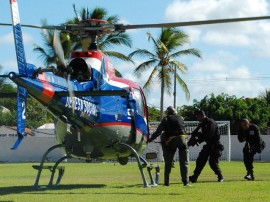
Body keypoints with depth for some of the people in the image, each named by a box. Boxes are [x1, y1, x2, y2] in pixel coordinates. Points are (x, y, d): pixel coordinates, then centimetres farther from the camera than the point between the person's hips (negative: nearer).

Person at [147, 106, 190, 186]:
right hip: (182, 139, 1)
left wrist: (150, 139, 11)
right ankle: (185, 181, -8)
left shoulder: (166, 119, 7)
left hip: (171, 141, -1)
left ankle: (166, 182, 8)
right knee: (184, 163, 2)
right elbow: (183, 128, 16)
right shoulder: (181, 118, 15)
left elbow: (158, 131, 4)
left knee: (168, 163, 10)